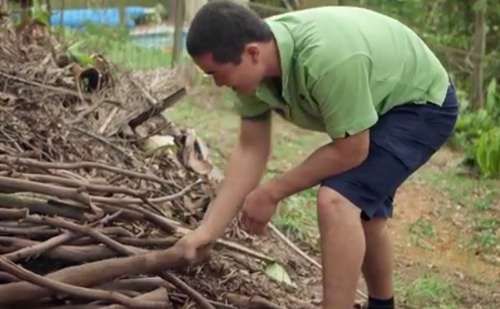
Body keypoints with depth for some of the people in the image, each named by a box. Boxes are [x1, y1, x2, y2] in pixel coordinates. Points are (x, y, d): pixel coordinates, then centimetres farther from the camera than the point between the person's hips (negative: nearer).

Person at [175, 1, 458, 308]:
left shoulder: (328, 59, -41)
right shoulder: (254, 67, -16)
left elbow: (351, 151, -29)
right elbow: (250, 150, -7)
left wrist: (272, 192, -19)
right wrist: (208, 230, -12)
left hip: (422, 102, -9)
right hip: (378, 101, 9)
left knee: (337, 201, -25)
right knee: (361, 208, 22)